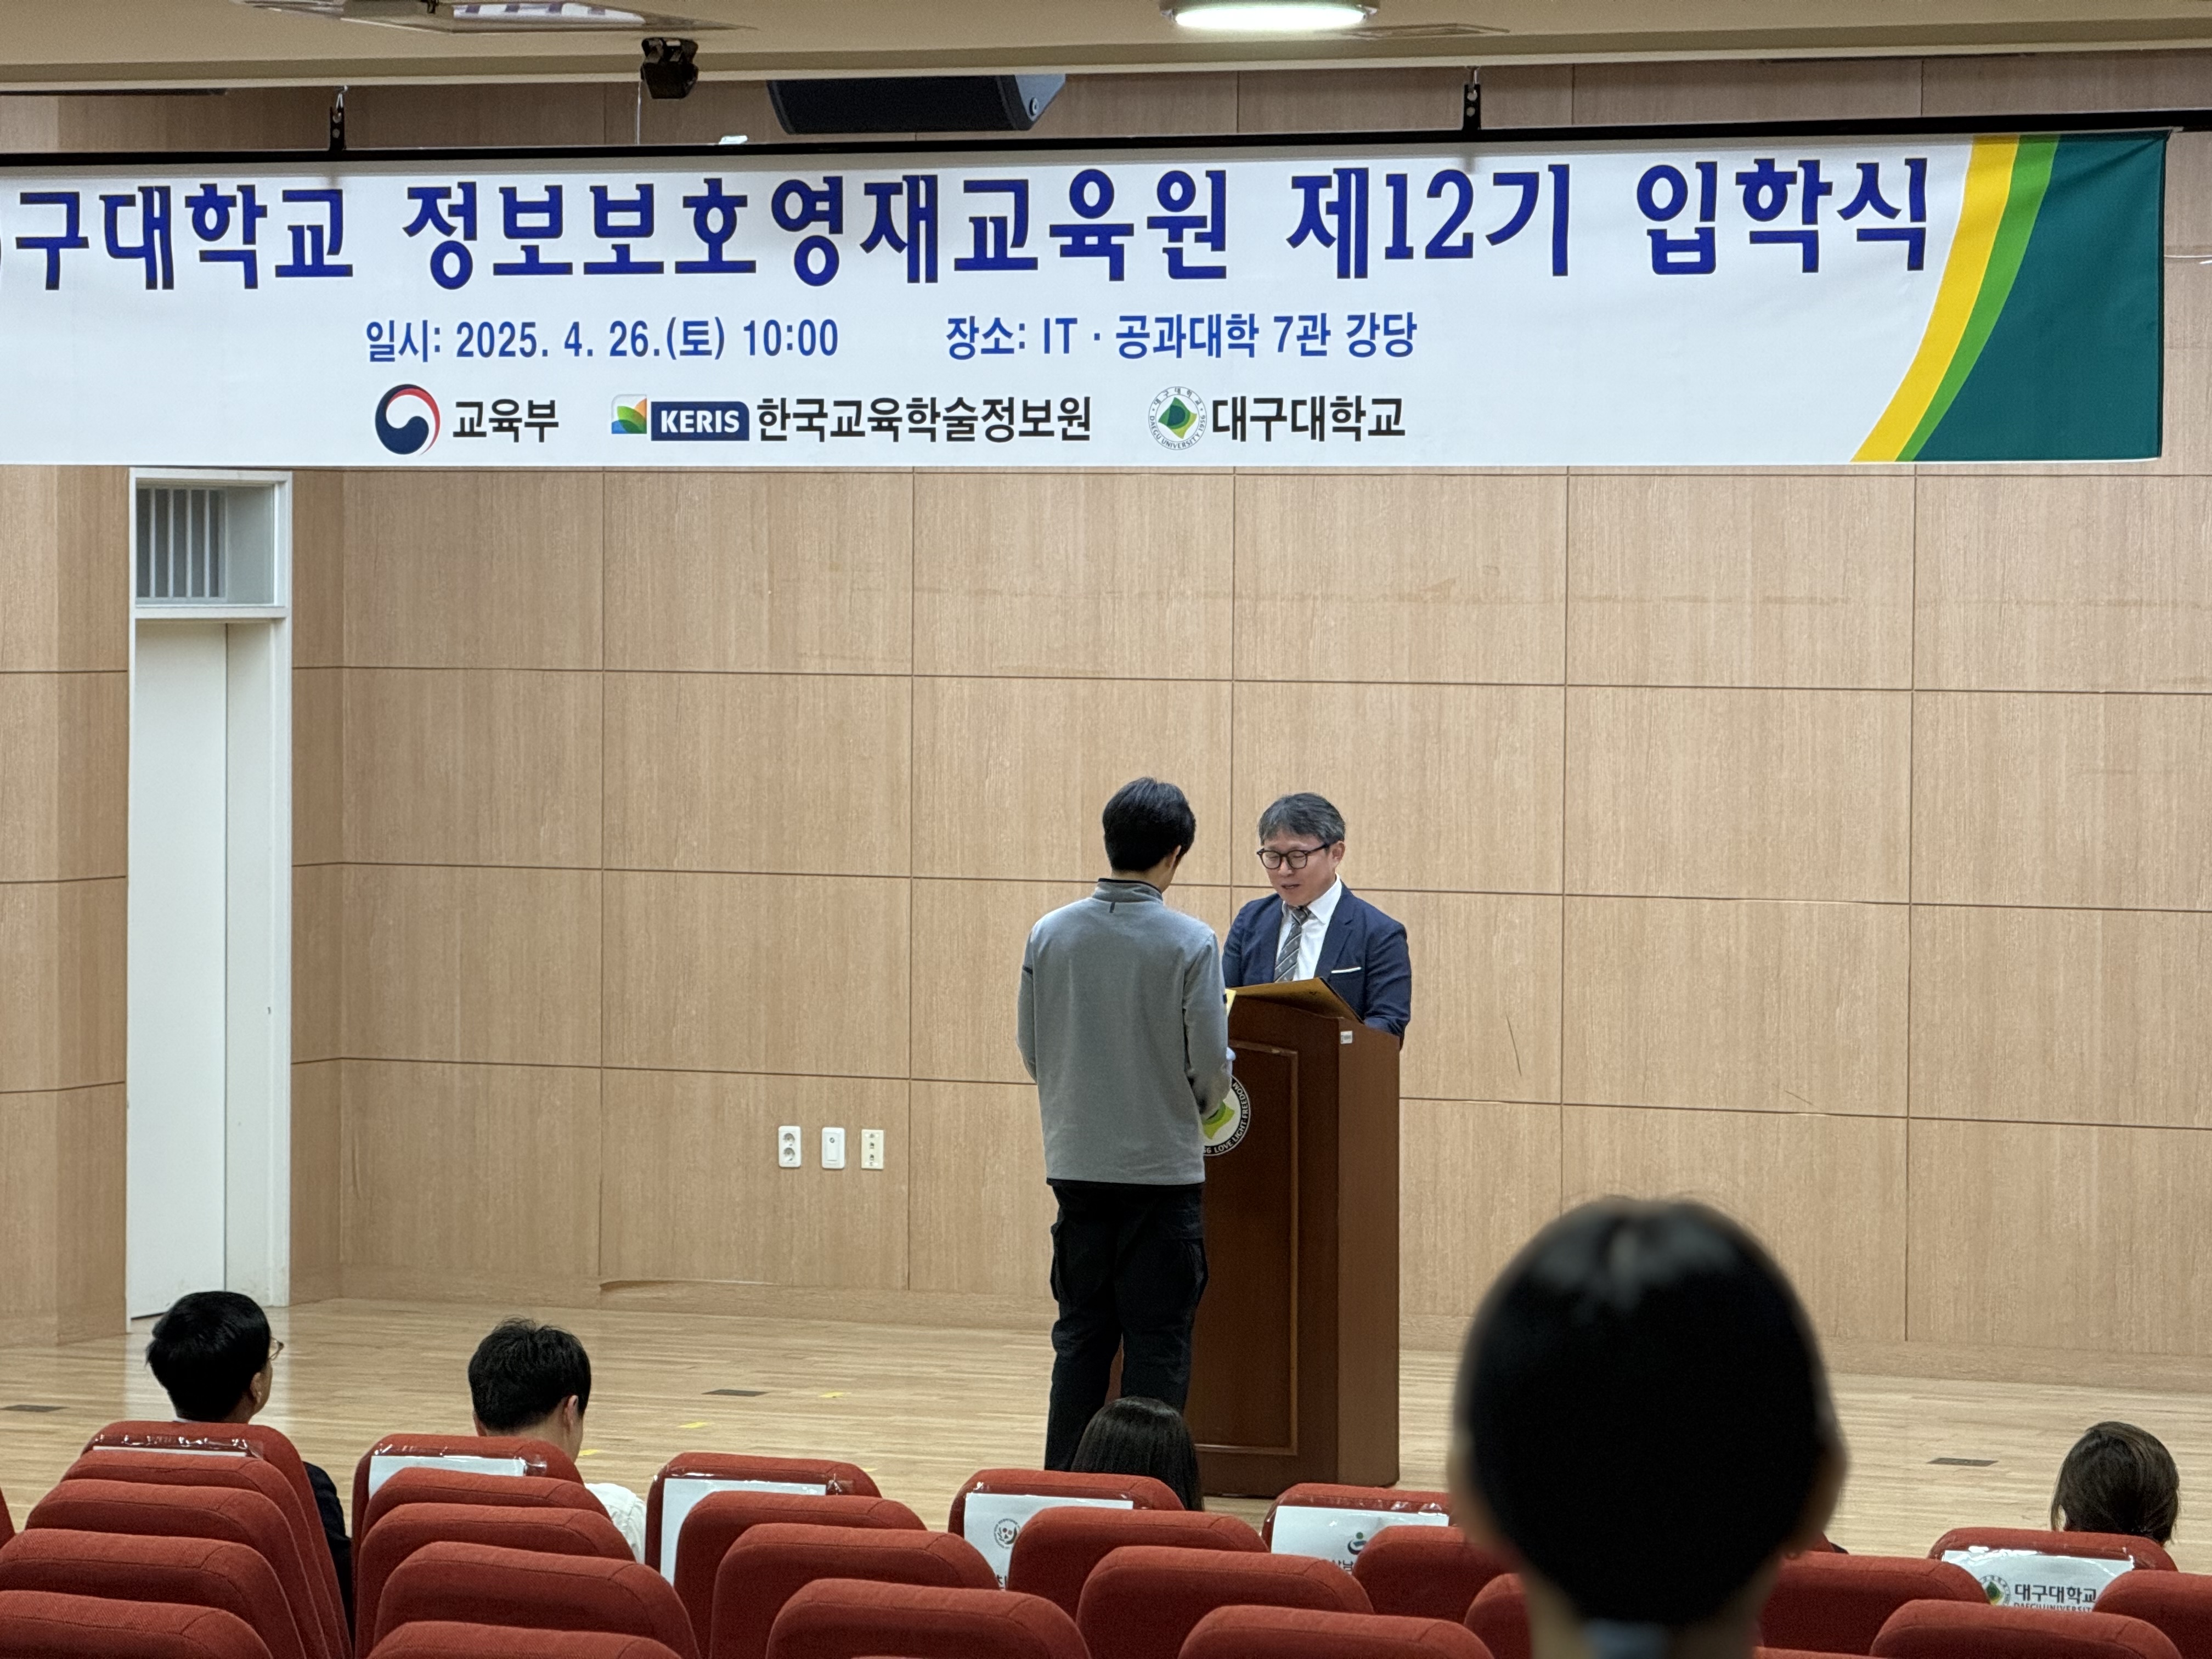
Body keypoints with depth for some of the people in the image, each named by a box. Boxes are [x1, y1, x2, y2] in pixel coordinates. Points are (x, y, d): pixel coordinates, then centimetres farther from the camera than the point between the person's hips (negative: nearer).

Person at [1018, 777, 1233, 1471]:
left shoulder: (1050, 934, -1)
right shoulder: (1189, 943, -12)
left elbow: (1032, 1050, 5)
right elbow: (1210, 1064, -11)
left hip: (1077, 1164, 4)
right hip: (1162, 1166, -4)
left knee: (1081, 1337, 12)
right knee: (1157, 1345, 4)